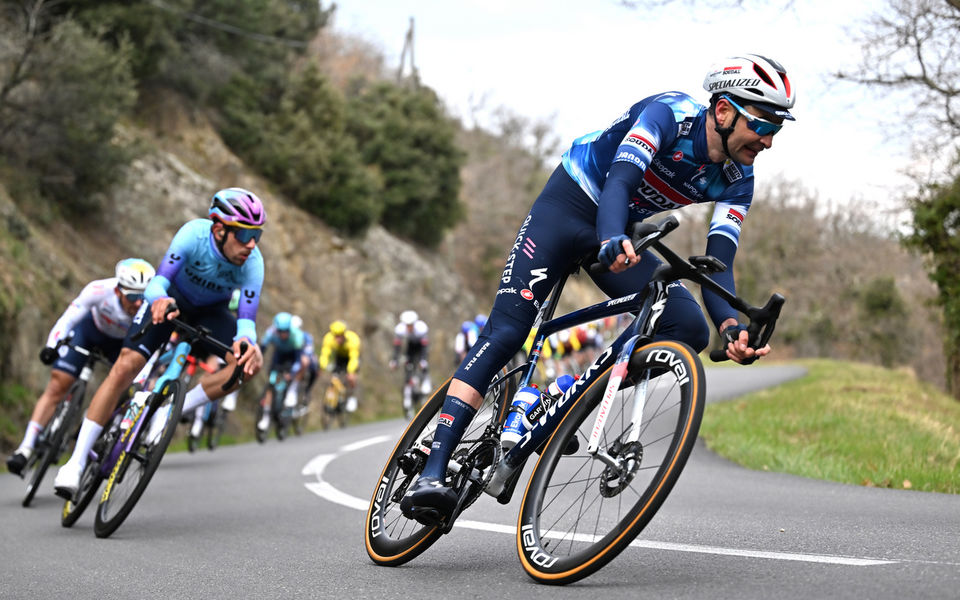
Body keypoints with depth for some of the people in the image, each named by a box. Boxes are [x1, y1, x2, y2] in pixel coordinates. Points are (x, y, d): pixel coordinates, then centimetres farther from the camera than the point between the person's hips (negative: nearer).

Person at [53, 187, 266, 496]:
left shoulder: (252, 263, -30)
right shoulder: (194, 234, -35)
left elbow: (247, 318, -35)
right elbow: (158, 282, -42)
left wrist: (246, 340, -58)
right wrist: (159, 300, -66)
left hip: (210, 312, 2)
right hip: (171, 299, -2)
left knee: (249, 363, -24)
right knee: (125, 367, -20)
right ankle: (76, 461, -14)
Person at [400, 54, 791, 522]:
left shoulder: (735, 182, -9)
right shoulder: (670, 114, -25)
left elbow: (717, 264, -17)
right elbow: (619, 181, -39)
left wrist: (730, 326, -38)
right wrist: (612, 241, -60)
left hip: (620, 234, 6)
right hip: (568, 206, -6)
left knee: (691, 329, -15)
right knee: (505, 332, -18)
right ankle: (431, 474, -21)